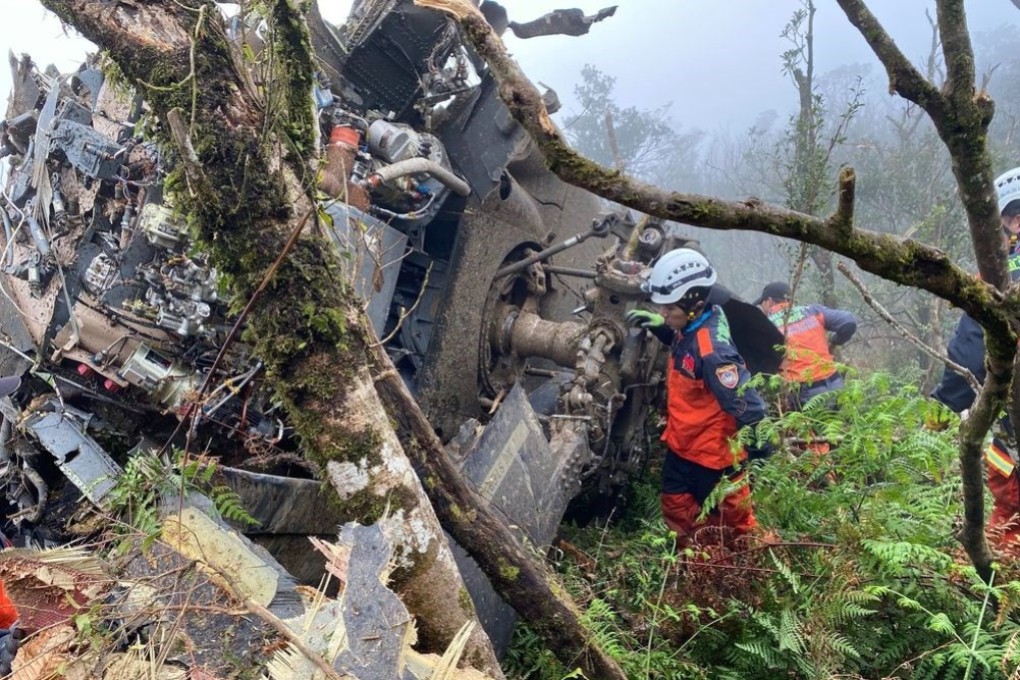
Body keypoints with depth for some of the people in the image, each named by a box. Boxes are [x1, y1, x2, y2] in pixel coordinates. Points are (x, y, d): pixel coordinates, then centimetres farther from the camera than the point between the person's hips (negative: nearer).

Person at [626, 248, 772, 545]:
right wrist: (658, 325, 1)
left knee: (732, 522, 13)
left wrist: (761, 457, -24)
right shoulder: (690, 327, -6)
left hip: (713, 454, -9)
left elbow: (746, 405, -31)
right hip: (682, 446, 9)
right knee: (677, 509, 24)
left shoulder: (712, 352, -34)